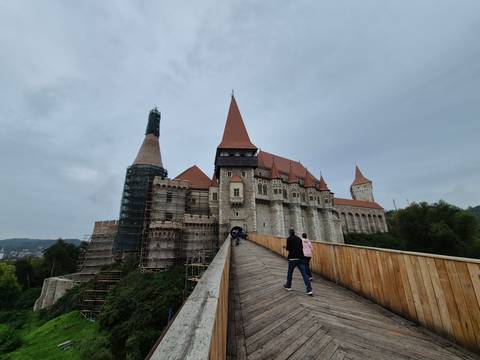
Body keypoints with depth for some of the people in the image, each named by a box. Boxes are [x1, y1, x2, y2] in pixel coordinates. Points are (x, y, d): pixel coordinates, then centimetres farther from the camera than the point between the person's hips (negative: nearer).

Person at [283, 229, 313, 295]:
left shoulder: (289, 239, -6)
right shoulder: (299, 239, 11)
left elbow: (288, 248, -7)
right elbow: (301, 247, 18)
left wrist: (286, 248, 13)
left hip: (293, 258, -4)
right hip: (301, 258, 4)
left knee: (290, 272, 14)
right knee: (304, 273, 1)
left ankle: (288, 286, 29)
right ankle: (309, 290, -6)